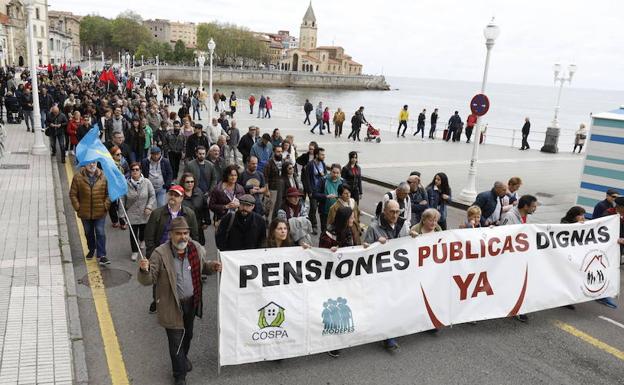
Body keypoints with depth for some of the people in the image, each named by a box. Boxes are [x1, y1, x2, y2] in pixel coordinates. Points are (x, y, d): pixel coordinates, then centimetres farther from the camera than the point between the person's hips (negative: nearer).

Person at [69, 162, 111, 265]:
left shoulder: (103, 177, -4)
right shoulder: (78, 177, -5)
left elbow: (108, 193, 1)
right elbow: (73, 194, 0)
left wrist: (106, 205, -7)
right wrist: (77, 207, -6)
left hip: (100, 212, -1)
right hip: (85, 212, 1)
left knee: (100, 233, -4)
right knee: (88, 233, 18)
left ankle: (101, 255, 0)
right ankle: (91, 250, 39)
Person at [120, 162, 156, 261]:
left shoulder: (146, 182, -9)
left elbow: (152, 195, -1)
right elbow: (122, 199, -3)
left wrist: (149, 207, -13)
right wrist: (122, 214, -2)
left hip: (144, 214, 1)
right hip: (132, 214, -1)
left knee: (143, 230, 17)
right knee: (133, 233, 2)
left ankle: (142, 240, 51)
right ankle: (134, 251, 20)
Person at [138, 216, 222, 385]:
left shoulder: (197, 249, -6)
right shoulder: (160, 253, -19)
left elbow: (202, 267, 13)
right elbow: (149, 280, -15)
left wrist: (212, 266, -9)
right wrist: (144, 270, -37)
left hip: (192, 302, 5)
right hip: (172, 305, -4)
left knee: (188, 334, 25)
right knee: (176, 340, 6)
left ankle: (184, 357, 55)